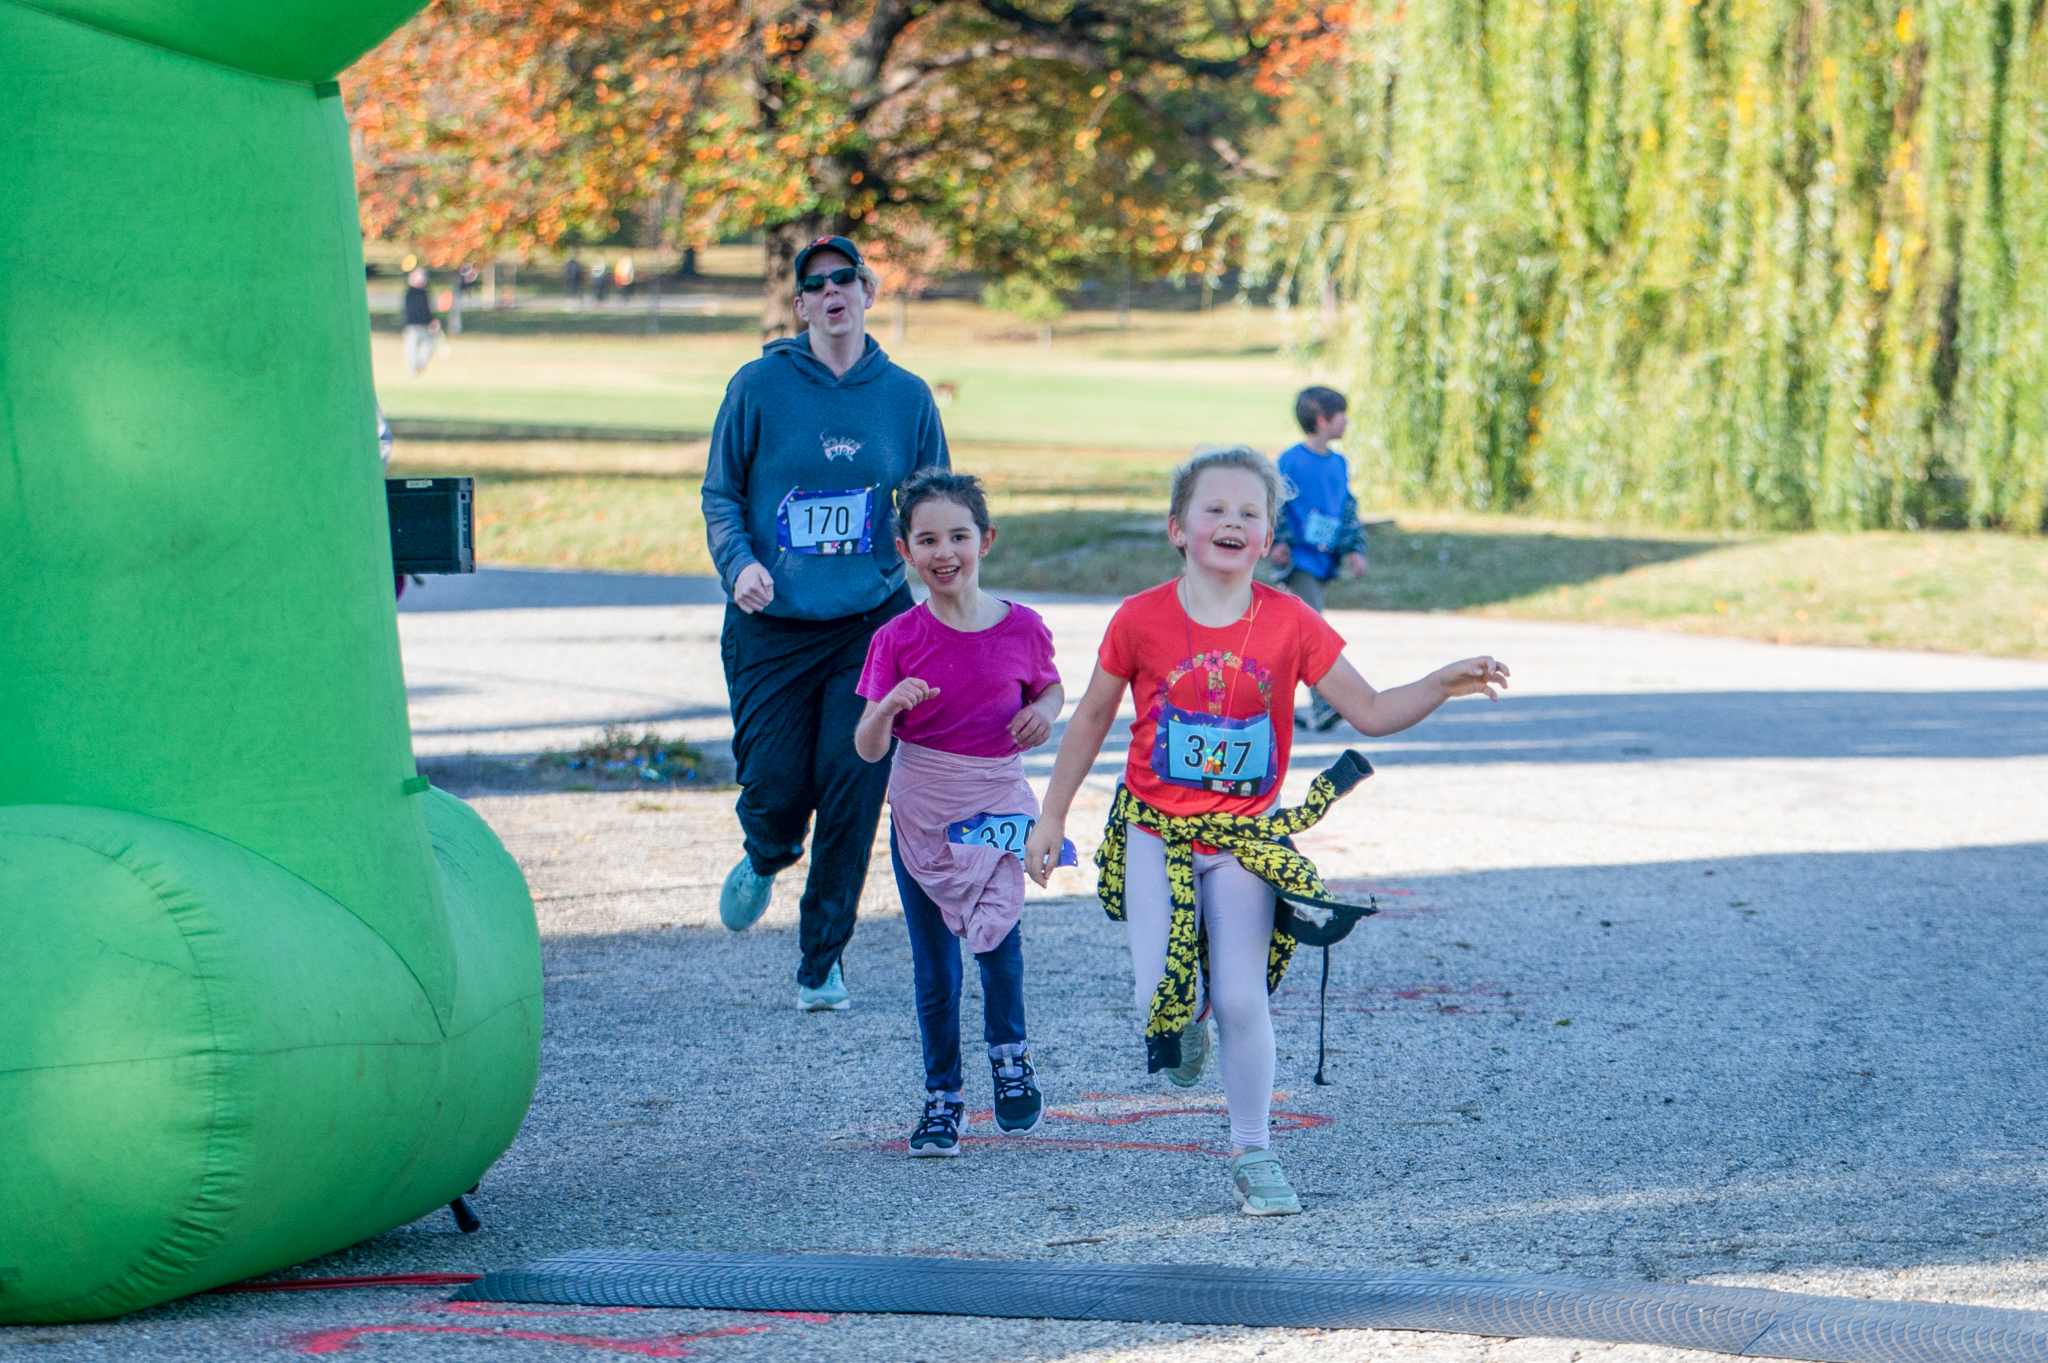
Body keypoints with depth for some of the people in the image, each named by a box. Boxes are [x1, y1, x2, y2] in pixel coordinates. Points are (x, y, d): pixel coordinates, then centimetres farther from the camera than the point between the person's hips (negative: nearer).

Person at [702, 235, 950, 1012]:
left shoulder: (906, 397, 5)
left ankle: (823, 960, 10)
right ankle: (765, 860, 38)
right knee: (775, 791, -1)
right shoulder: (760, 387, 0)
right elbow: (720, 494, 5)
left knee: (852, 794, -5)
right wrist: (739, 562, -14)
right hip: (772, 628, -1)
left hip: (873, 625, 1)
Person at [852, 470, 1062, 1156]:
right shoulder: (897, 640, -8)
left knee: (996, 933, -17)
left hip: (997, 806, 0)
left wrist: (1044, 712, -7)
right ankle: (942, 1095, 22)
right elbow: (868, 748, -8)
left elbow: (1049, 688, 16)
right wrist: (889, 706, -28)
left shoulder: (1022, 629, -5)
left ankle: (1009, 1053, 10)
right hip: (920, 813, 0)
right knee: (933, 968, 6)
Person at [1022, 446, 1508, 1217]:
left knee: (1242, 999, -8)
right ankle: (1185, 1022, 29)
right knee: (1159, 997, -11)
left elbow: (1371, 712, -4)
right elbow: (1091, 720, 4)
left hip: (1245, 839, 0)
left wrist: (1443, 686, -21)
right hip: (1156, 833, 0)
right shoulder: (1141, 621, -9)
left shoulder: (1290, 624, -6)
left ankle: (1252, 1154, 9)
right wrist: (1051, 819, 7)